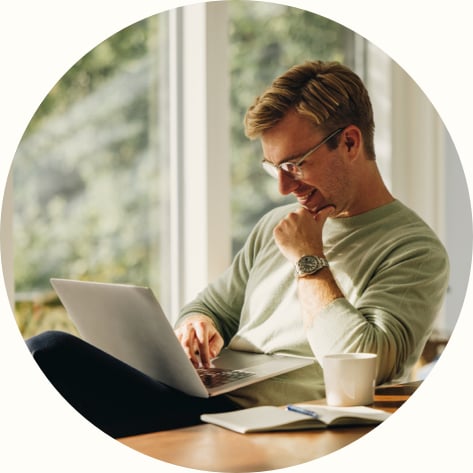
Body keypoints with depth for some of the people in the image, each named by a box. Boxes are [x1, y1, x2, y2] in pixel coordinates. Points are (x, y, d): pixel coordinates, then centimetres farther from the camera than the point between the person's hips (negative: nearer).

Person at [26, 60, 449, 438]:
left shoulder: (415, 251, -3)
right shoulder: (275, 226, 22)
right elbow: (211, 307, 27)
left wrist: (308, 261, -7)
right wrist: (196, 326, 2)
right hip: (205, 401, 8)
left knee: (52, 355, -26)